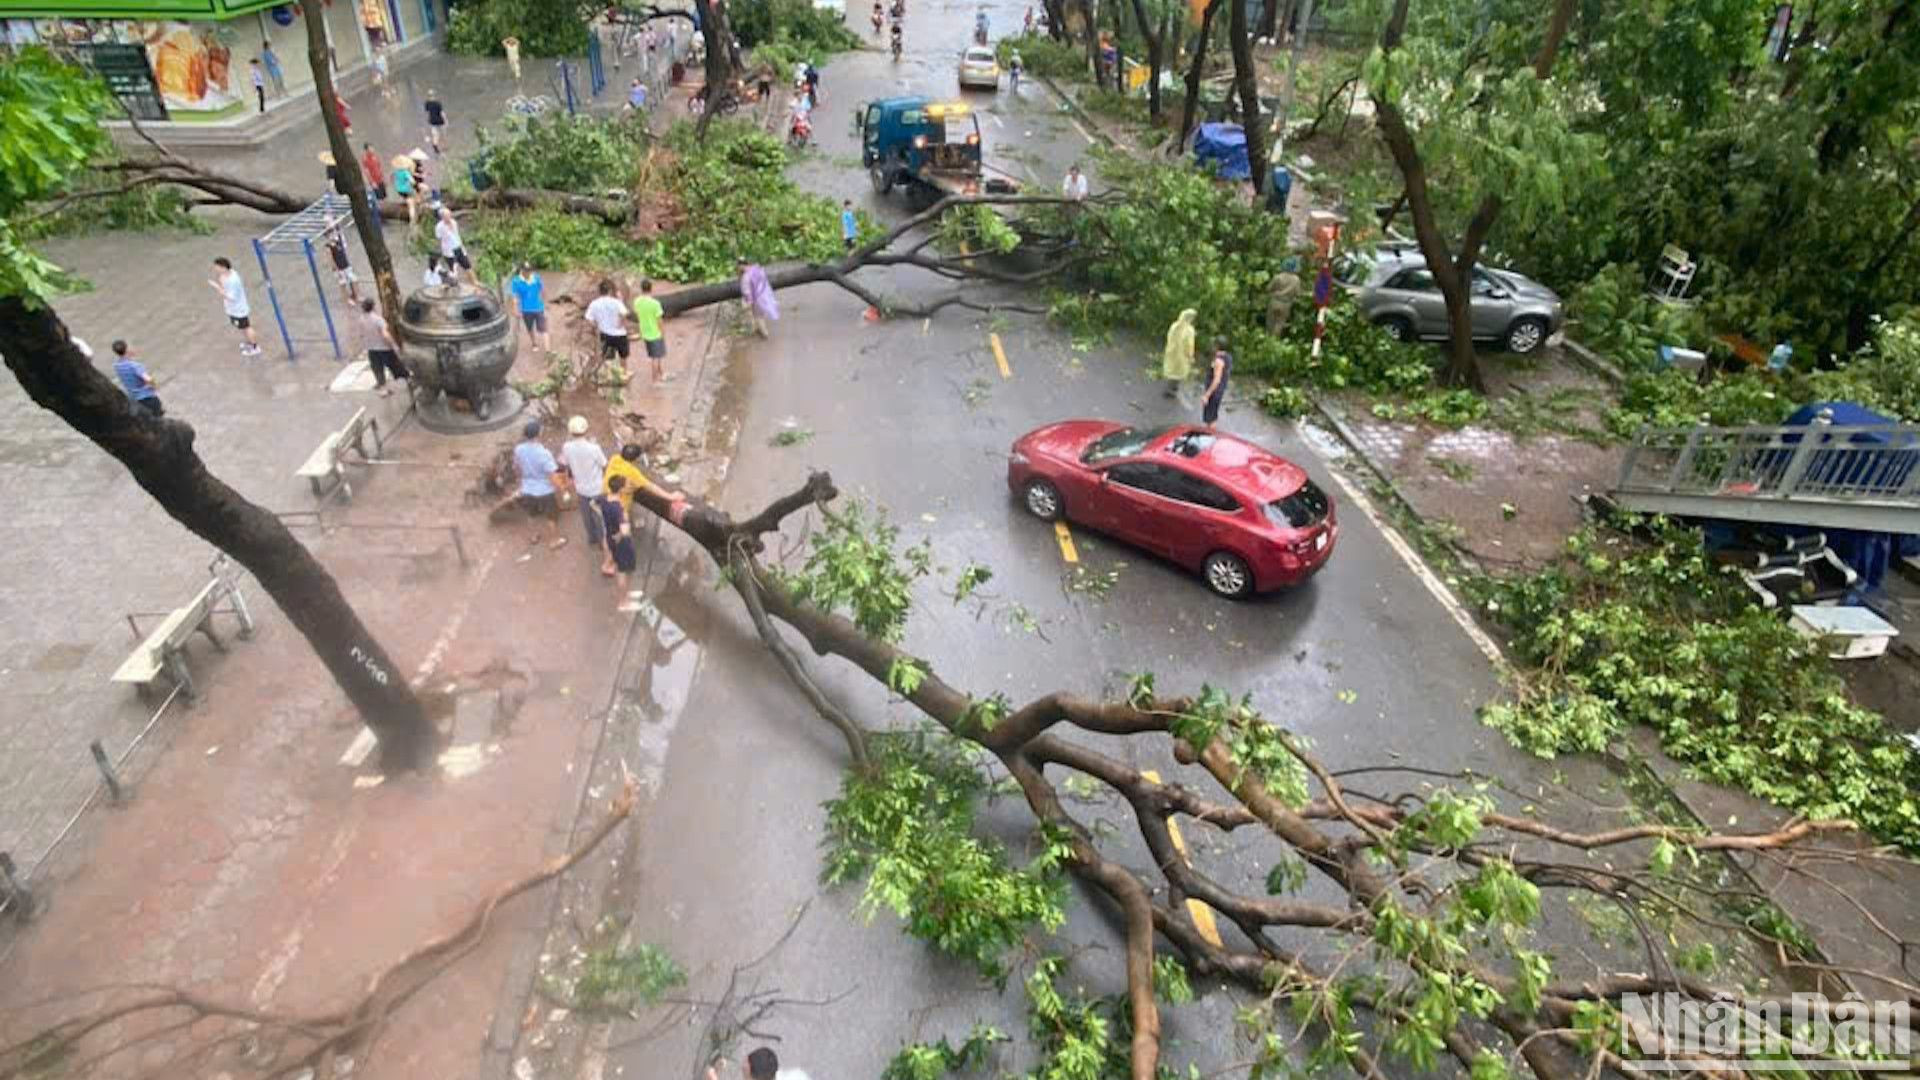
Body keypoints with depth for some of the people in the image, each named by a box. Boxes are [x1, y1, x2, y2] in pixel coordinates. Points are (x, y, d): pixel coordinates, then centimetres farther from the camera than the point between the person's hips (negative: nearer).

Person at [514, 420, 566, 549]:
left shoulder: (518, 450, -14)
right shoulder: (544, 453, -30)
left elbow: (516, 467, 5)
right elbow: (551, 476, -24)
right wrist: (558, 492, -9)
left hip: (528, 490, 5)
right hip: (545, 491, -5)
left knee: (533, 514, 31)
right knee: (552, 517, 21)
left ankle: (535, 536, 50)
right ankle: (553, 540, 38)